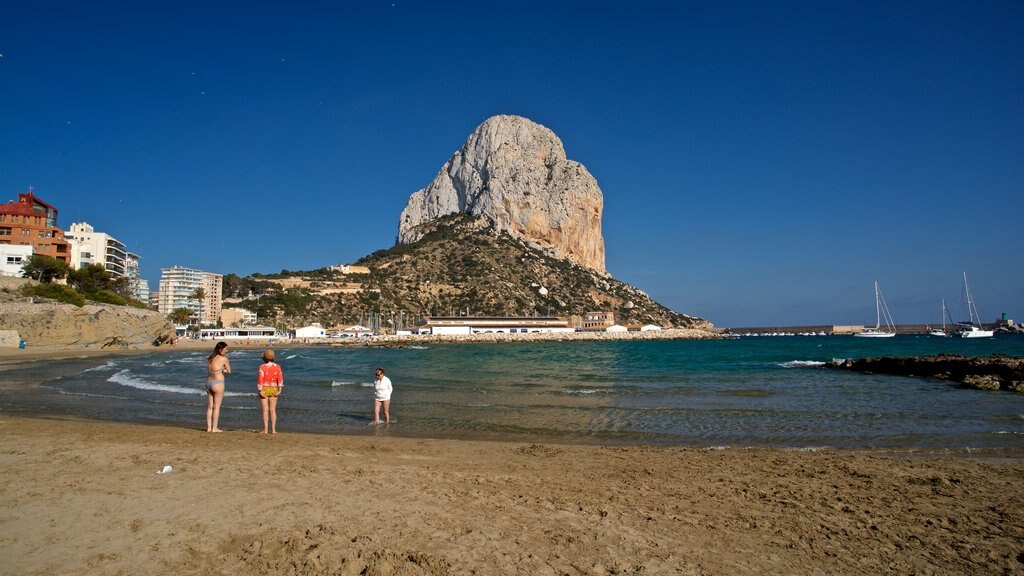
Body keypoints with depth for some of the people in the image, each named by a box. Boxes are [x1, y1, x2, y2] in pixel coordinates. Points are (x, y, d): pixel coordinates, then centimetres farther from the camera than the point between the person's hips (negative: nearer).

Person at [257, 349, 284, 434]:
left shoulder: (262, 367, -11)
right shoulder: (277, 366, -2)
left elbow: (260, 379, -15)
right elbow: (280, 378, -6)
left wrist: (260, 391, -12)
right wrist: (279, 390, -5)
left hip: (264, 389, -2)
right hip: (273, 389, 2)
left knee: (265, 410, 2)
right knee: (273, 410, 6)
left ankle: (265, 429, 1)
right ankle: (273, 429, 4)